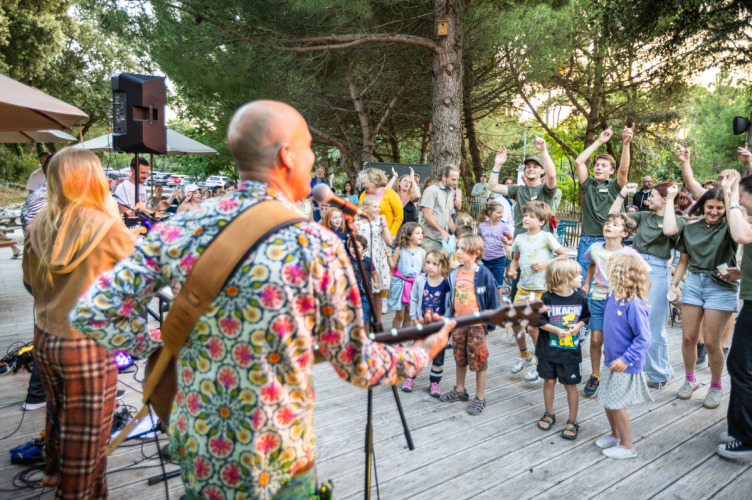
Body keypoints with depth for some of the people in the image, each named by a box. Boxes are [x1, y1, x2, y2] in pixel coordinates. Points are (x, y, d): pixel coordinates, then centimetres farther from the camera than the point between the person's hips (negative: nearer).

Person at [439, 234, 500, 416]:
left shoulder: (484, 274, -12)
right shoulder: (454, 274, 3)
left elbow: (492, 299, -6)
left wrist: (491, 322, -5)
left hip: (477, 323, -5)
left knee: (479, 360, 4)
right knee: (460, 358, 18)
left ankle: (480, 397, 18)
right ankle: (460, 390, 36)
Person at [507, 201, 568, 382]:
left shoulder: (547, 237, -8)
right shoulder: (519, 238, 6)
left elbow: (564, 256, -4)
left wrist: (546, 263, -16)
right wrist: (512, 269, 0)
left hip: (541, 289, -5)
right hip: (523, 287, 6)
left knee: (533, 327, -4)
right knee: (515, 322, 8)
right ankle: (524, 356, 32)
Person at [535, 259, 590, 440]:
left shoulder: (580, 298, -4)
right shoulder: (547, 299, -13)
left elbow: (585, 316, 11)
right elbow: (538, 320, -8)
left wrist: (578, 326, -8)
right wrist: (556, 330, -17)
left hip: (571, 351, 1)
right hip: (548, 350, -1)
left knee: (571, 385, 8)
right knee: (549, 381, 13)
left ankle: (572, 421, 22)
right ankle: (549, 414, 34)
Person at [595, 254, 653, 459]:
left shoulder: (634, 304, -26)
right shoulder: (613, 295, -2)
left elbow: (643, 338, -24)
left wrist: (626, 359, -26)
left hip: (626, 366, -8)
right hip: (612, 360, 8)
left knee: (615, 404, 2)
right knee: (607, 401, 18)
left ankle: (626, 446, 21)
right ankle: (615, 435, 40)